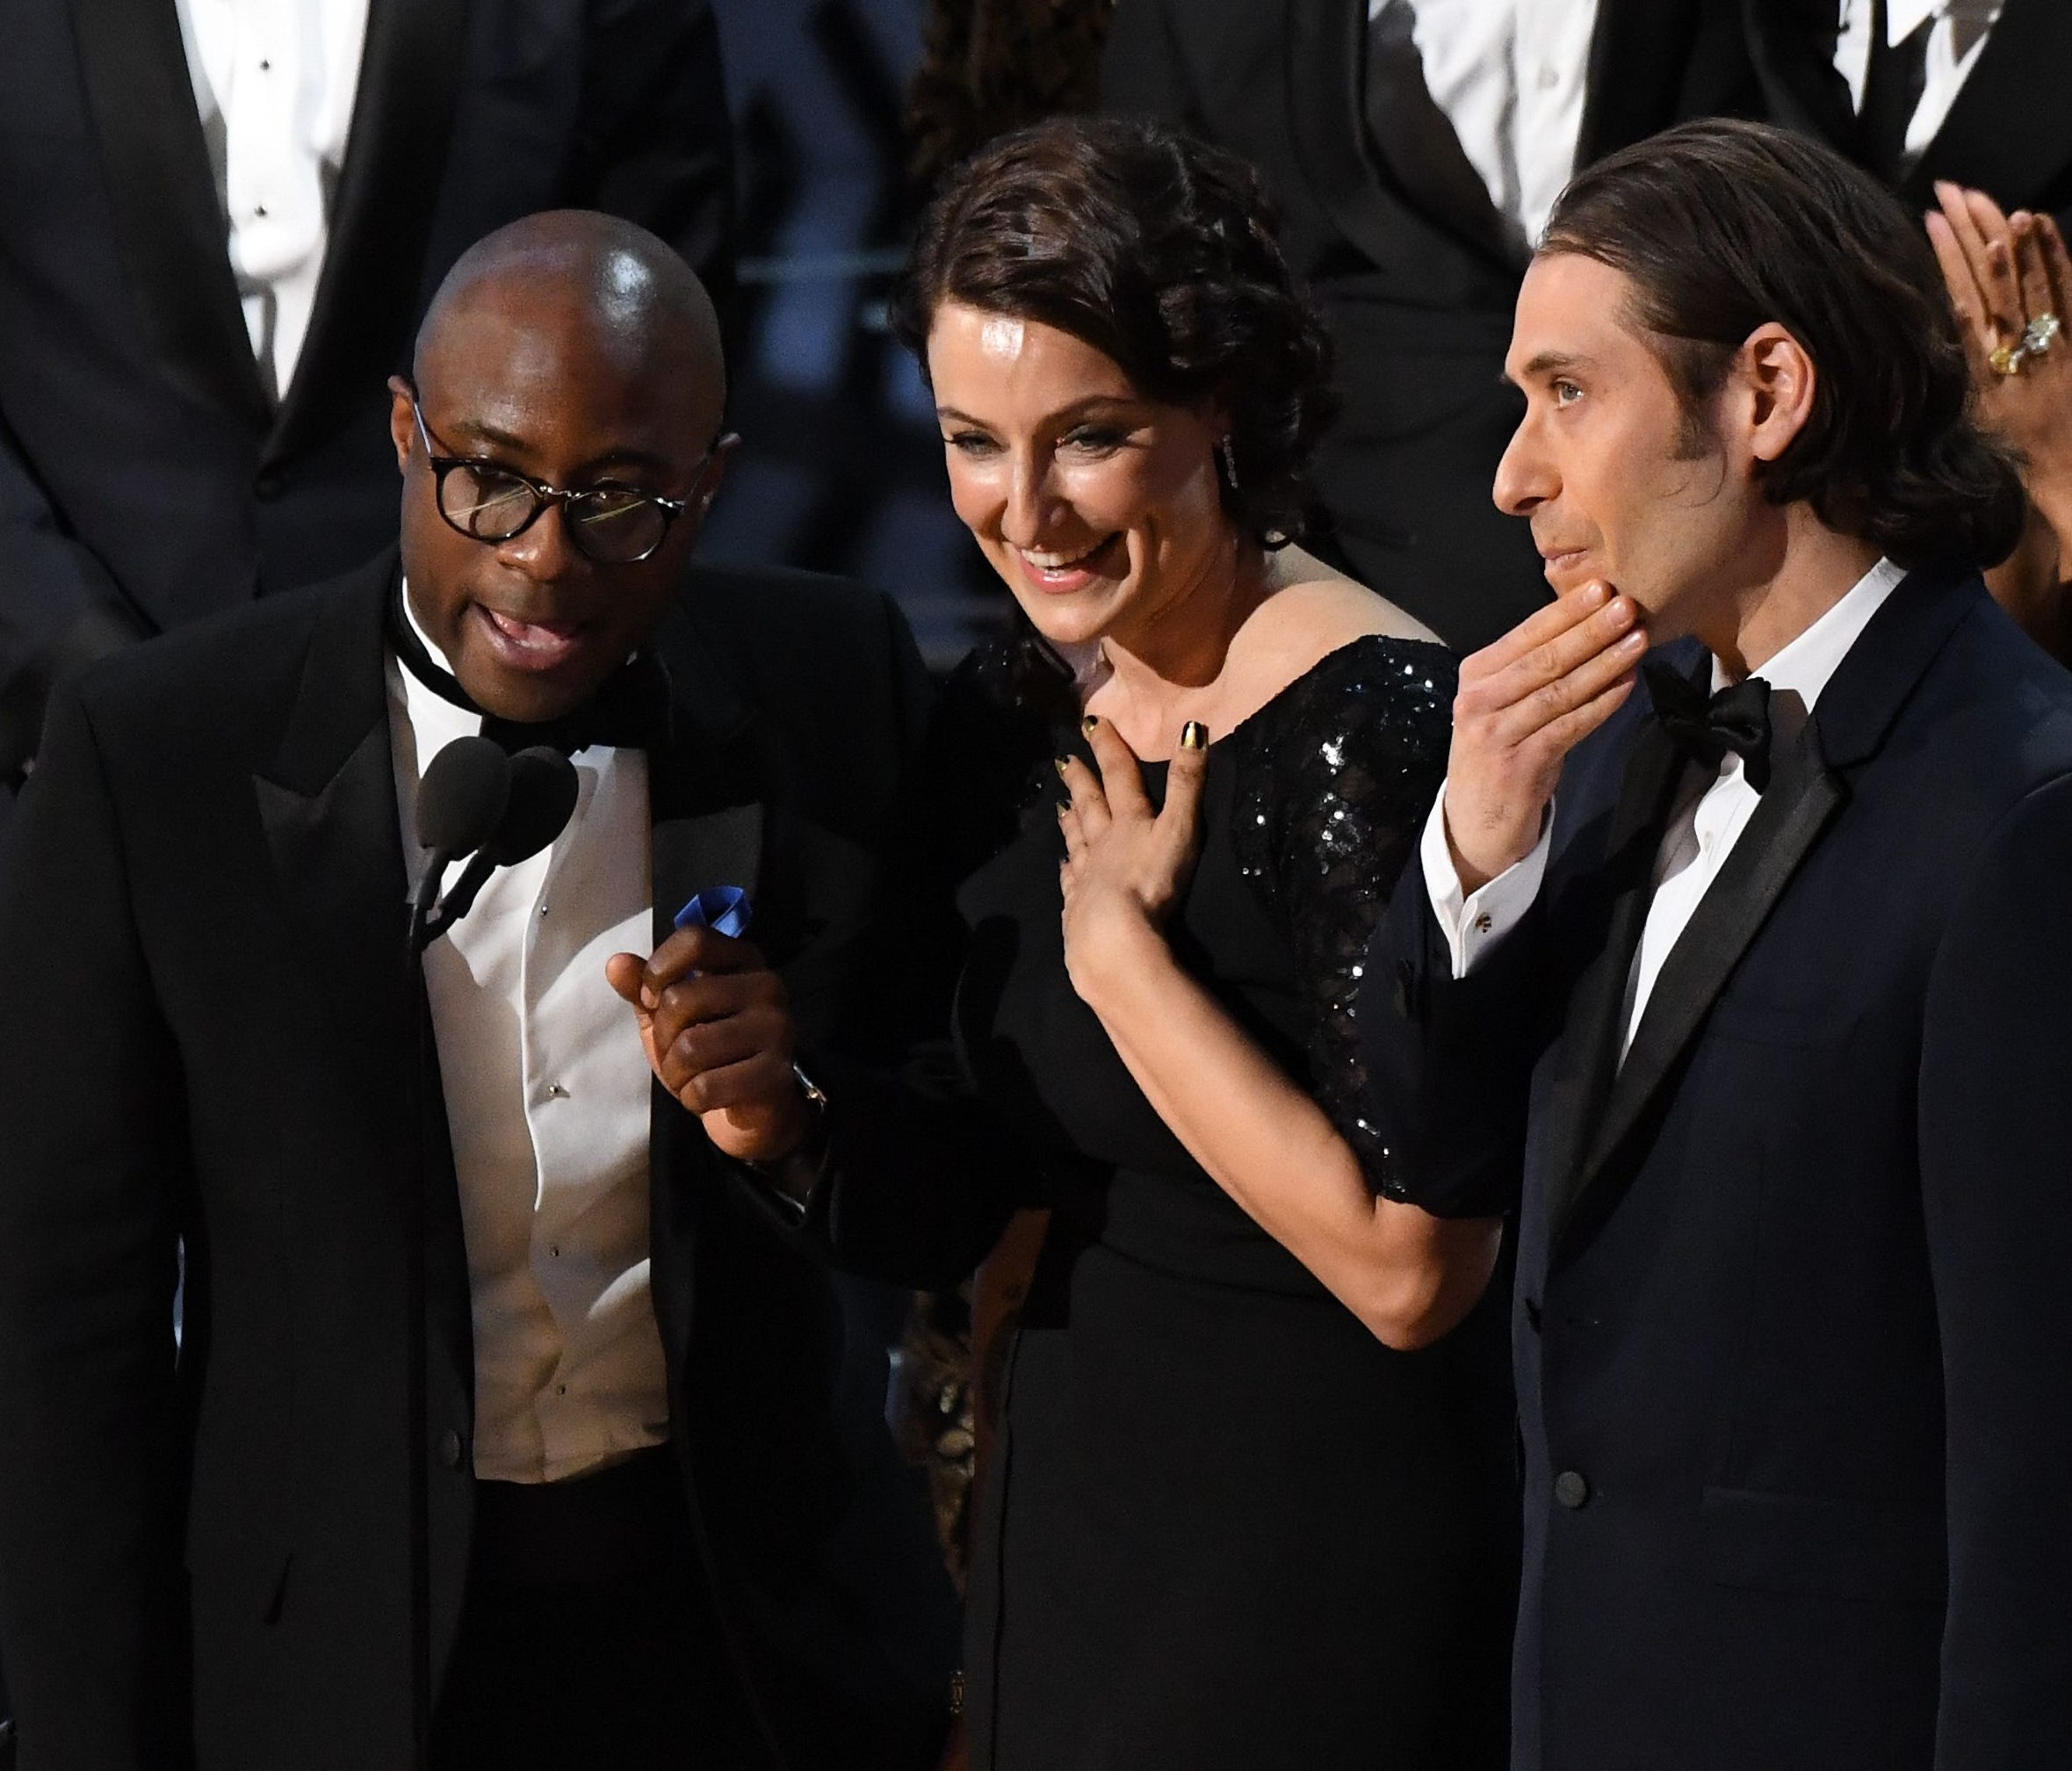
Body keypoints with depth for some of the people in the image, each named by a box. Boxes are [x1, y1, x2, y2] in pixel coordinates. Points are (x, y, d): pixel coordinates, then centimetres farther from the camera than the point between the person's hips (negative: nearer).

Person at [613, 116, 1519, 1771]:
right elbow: (957, 1197, 9)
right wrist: (785, 1116, -10)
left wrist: (1124, 955, -19)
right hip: (1071, 1538, 7)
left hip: (1335, 1579, -7)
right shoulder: (1009, 719, 2)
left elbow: (1406, 1271, -24)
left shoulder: (1378, 730, -20)